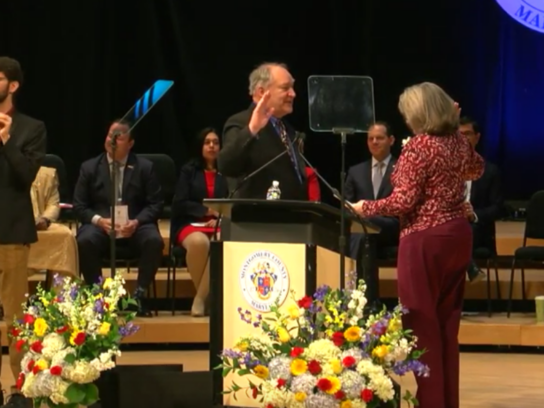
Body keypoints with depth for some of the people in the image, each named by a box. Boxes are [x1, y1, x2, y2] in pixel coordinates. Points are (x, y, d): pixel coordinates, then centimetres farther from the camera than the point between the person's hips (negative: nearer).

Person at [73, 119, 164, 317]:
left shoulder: (145, 167, 9)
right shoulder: (89, 168, 9)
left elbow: (156, 204, 4)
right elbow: (79, 206, 6)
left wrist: (136, 222, -16)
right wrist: (98, 220, -15)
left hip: (135, 225, 0)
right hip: (100, 225, 0)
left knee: (154, 241, -33)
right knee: (85, 241, -34)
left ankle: (140, 294, -19)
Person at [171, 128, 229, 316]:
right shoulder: (189, 170, 11)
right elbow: (180, 204, 2)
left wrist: (219, 218, -10)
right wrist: (207, 210, -8)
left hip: (219, 226, 1)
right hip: (190, 224, -1)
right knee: (199, 242, -39)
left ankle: (200, 299, -29)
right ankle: (204, 295, -19)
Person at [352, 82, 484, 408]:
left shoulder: (419, 146, -15)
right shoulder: (459, 141, 7)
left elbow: (404, 201, -18)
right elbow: (477, 170, 29)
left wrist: (366, 208, -4)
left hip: (425, 238, -8)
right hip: (457, 233, 8)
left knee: (423, 323, -2)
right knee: (447, 321, 14)